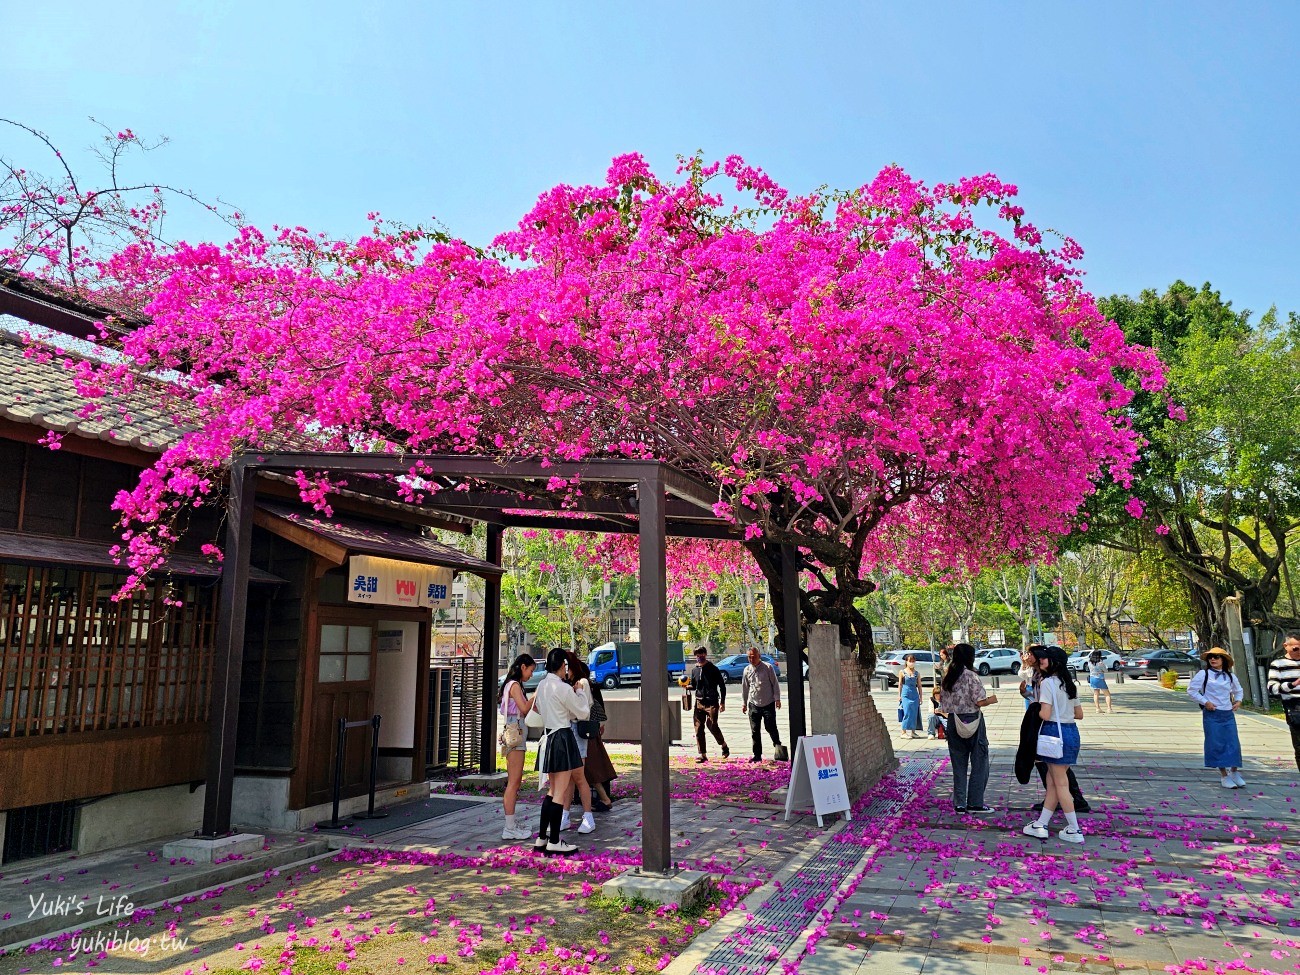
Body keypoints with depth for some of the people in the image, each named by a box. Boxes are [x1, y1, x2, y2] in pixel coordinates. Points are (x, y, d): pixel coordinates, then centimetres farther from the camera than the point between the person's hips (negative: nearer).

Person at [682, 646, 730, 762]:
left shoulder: (713, 669, -3)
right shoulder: (694, 670, 11)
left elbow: (722, 686, -1)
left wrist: (722, 702, -5)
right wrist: (687, 686, -2)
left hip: (712, 702, -5)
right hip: (699, 702, 5)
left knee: (712, 725, -13)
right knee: (698, 728, 3)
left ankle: (724, 746, 13)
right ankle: (702, 754, 12)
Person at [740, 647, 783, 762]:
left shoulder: (767, 667, -4)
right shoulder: (747, 670, 7)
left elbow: (775, 683, -1)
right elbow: (744, 687, 15)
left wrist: (777, 699, -5)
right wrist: (744, 703, 13)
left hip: (768, 704, -3)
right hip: (753, 704, 4)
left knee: (771, 727, -6)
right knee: (755, 731, 3)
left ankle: (777, 744, 24)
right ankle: (757, 755, 11)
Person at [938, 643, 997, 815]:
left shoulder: (947, 678, 6)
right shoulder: (971, 676, -13)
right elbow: (980, 701, -15)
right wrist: (991, 699, 3)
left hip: (954, 722, 6)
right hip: (972, 722, -6)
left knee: (959, 765, 11)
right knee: (979, 763, 7)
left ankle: (959, 804, 13)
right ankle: (975, 803, 9)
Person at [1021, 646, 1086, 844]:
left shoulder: (1047, 682, -14)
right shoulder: (1069, 684, 12)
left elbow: (1045, 715, -19)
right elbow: (1079, 714, 16)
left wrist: (1035, 707, 0)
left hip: (1055, 732, -9)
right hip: (1071, 732, 9)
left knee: (1060, 783, 1)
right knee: (1052, 781, 12)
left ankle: (1074, 830, 6)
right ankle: (1041, 825, 18)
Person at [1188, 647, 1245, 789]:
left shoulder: (1231, 676, 11)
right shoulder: (1204, 674, -4)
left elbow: (1239, 690, 29)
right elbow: (1191, 690, -4)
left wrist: (1238, 700, 11)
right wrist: (1205, 702, -11)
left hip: (1228, 714, 4)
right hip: (1212, 715, -4)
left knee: (1233, 743, 2)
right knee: (1216, 744, -2)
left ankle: (1234, 772, 19)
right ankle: (1224, 776, 7)